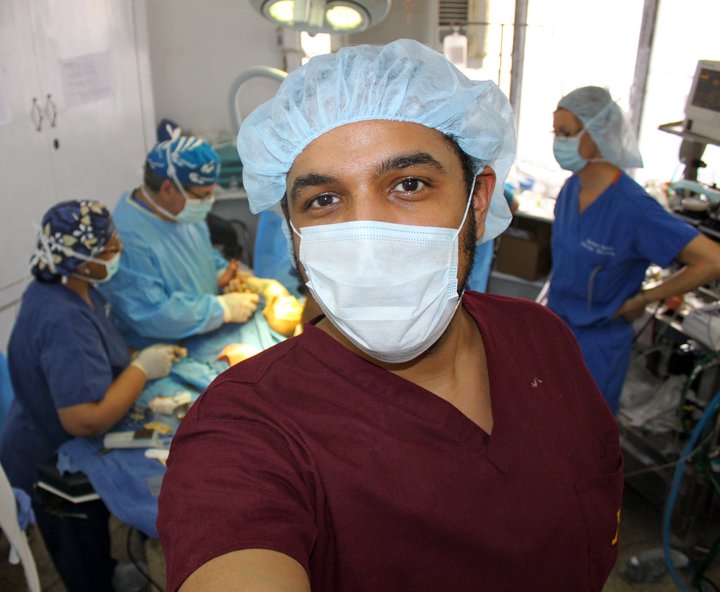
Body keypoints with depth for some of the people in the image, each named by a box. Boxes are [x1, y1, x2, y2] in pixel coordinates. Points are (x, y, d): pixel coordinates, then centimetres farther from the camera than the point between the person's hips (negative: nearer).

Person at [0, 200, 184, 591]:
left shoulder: (64, 287, -8)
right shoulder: (64, 320, -36)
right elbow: (86, 420, -41)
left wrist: (140, 357, -6)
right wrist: (142, 369, -29)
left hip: (49, 445, 8)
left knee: (91, 554, 32)